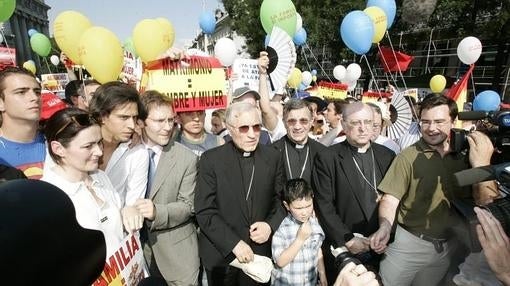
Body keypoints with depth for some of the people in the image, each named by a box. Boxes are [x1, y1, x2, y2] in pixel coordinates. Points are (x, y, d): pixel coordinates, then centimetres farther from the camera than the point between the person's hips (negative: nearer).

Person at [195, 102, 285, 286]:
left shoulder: (273, 157, -4)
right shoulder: (211, 159, -12)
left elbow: (281, 199, 3)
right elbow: (204, 211, -13)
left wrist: (271, 225, -13)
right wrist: (234, 244, -18)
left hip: (259, 252, 2)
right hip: (221, 253, -1)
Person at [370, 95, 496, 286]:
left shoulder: (464, 156, -1)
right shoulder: (408, 156, -13)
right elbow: (391, 199, -16)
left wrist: (482, 164, -19)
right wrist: (385, 226, -34)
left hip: (448, 246, 4)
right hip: (408, 242, -3)